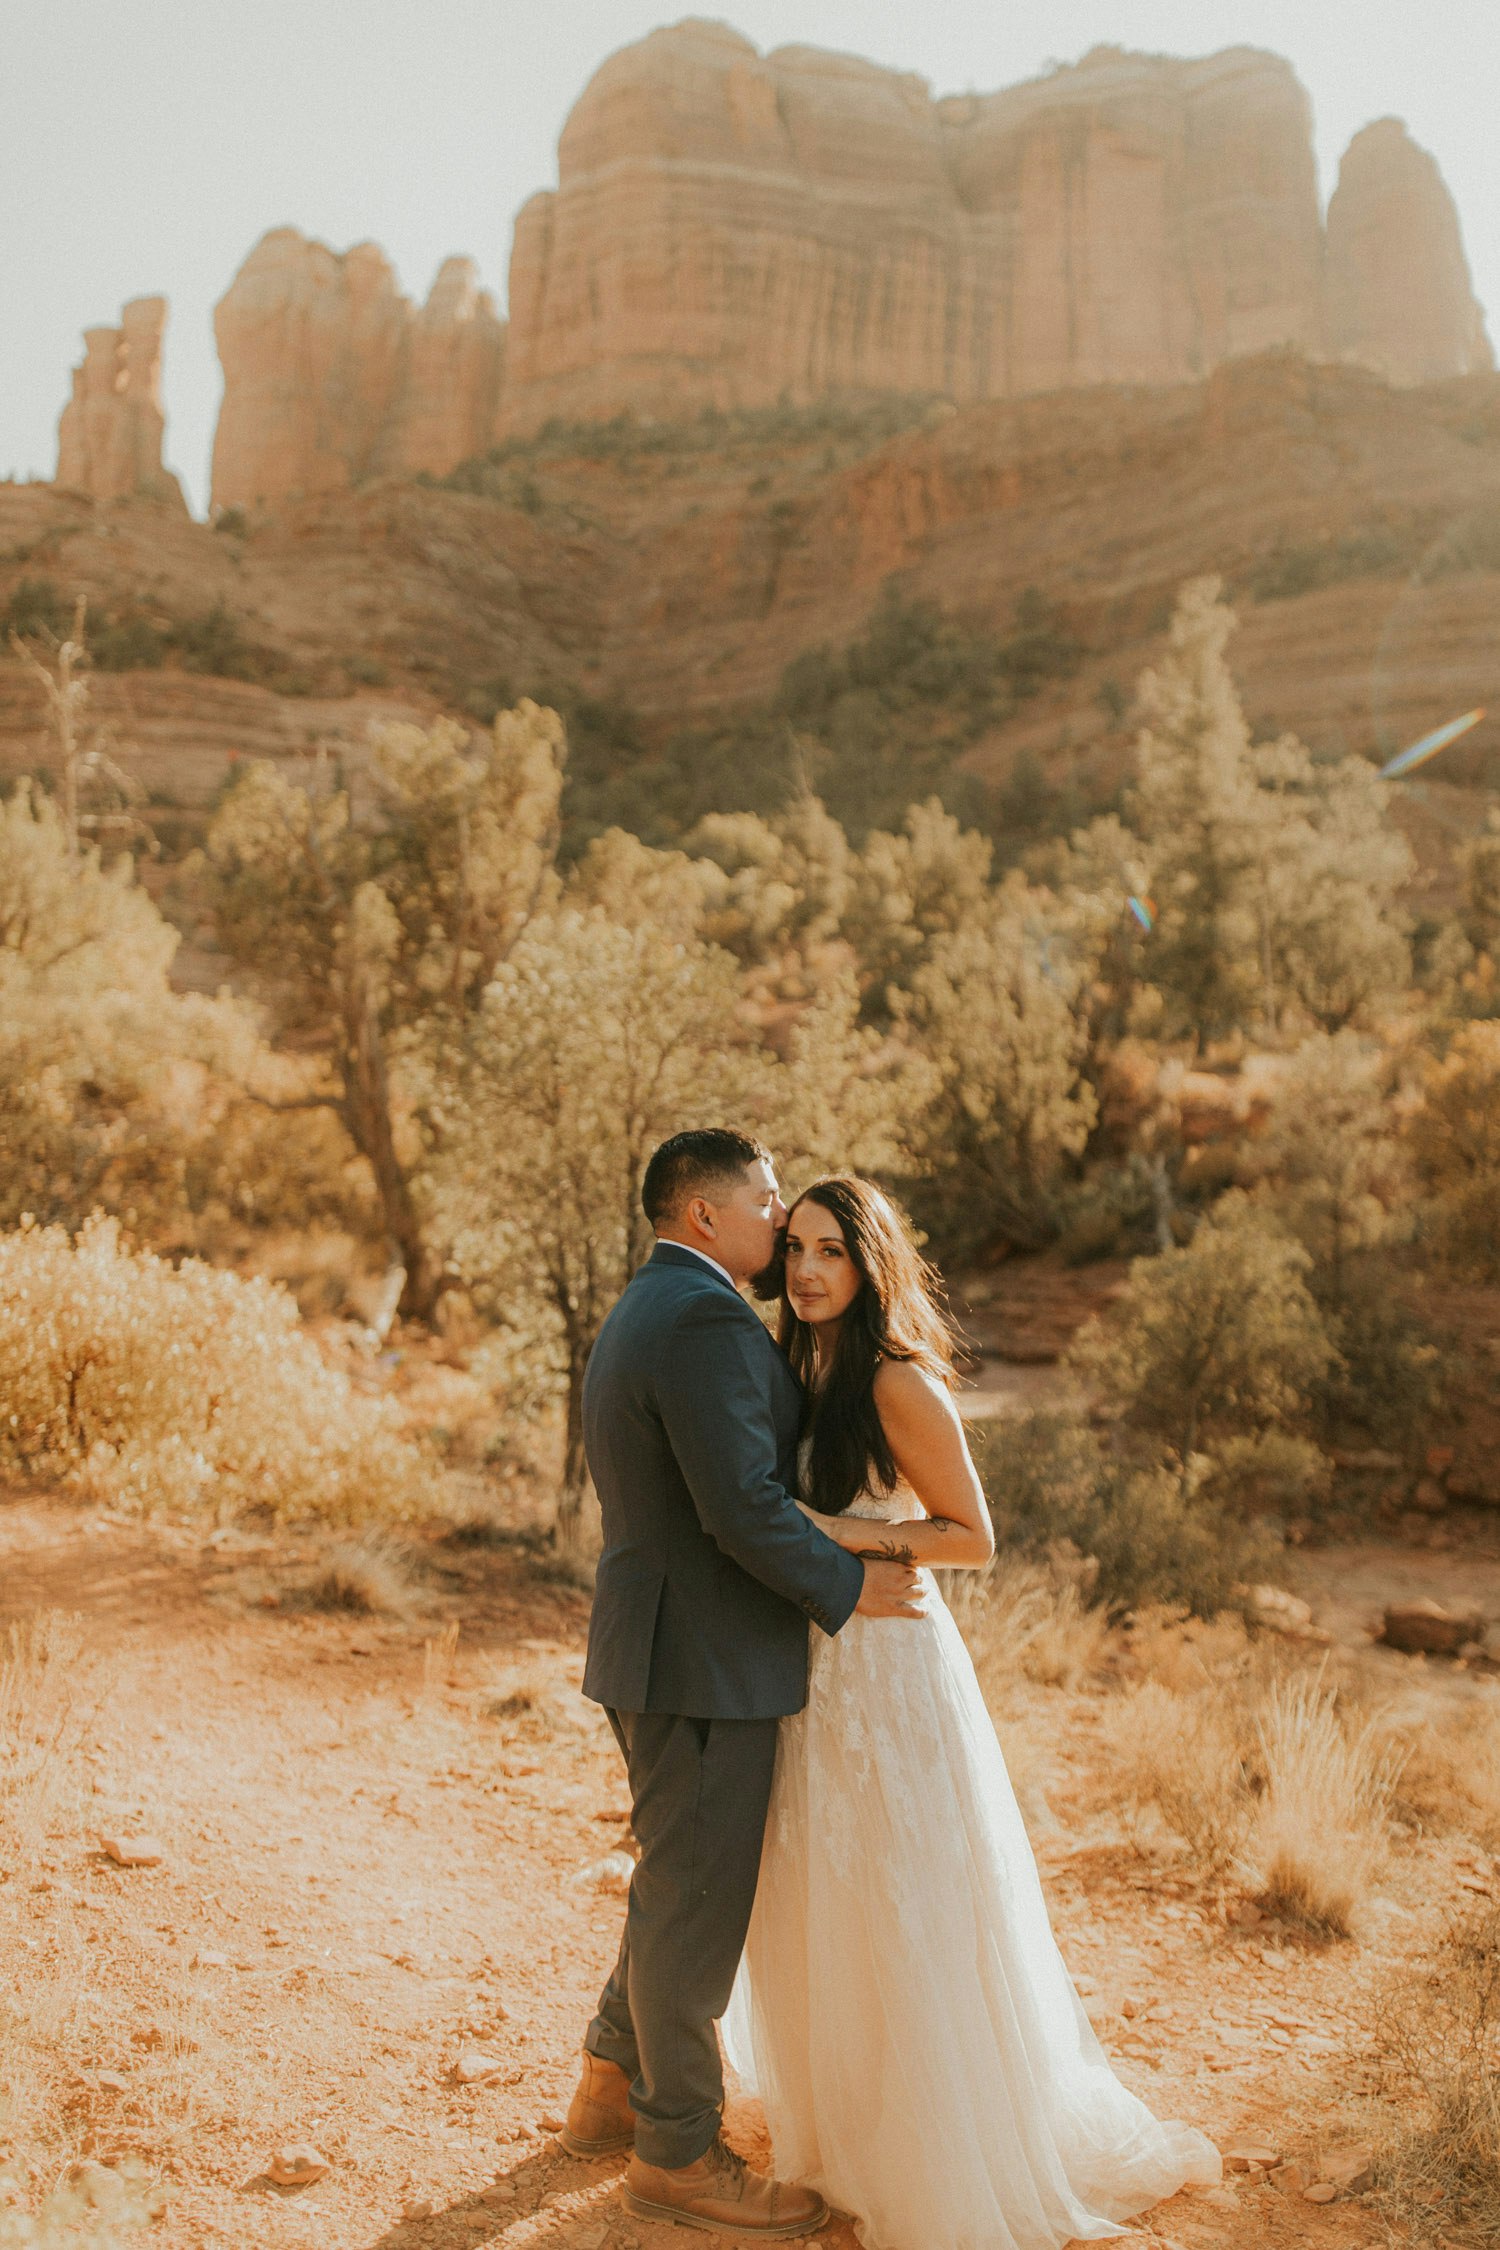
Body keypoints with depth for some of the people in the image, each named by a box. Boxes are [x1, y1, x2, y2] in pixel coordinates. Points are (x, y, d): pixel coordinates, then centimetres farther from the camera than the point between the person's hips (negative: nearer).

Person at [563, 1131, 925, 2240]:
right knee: (699, 1898, 3)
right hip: (704, 1660, -11)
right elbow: (743, 1507, -26)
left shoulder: (645, 1310, 14)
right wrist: (847, 1586, -13)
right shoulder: (707, 1319, -21)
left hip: (659, 1647, 11)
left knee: (680, 1879, 23)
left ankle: (614, 2086, 37)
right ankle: (675, 2151, 19)